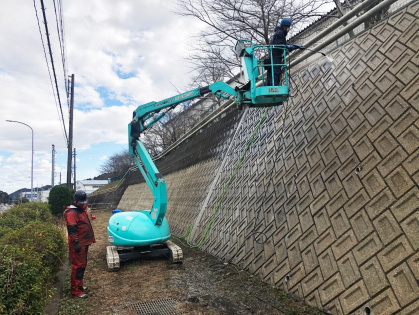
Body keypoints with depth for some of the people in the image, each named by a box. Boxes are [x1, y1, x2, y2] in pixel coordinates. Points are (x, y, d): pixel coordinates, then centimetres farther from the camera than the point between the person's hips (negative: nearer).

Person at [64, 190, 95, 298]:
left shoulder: (82, 210, 15)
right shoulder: (72, 212, -16)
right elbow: (71, 229, -22)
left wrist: (89, 240, 23)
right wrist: (76, 242, -26)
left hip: (84, 243, 10)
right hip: (77, 245, -10)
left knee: (82, 265, 18)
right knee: (78, 266, -4)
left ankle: (79, 285, 31)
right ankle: (76, 291, 5)